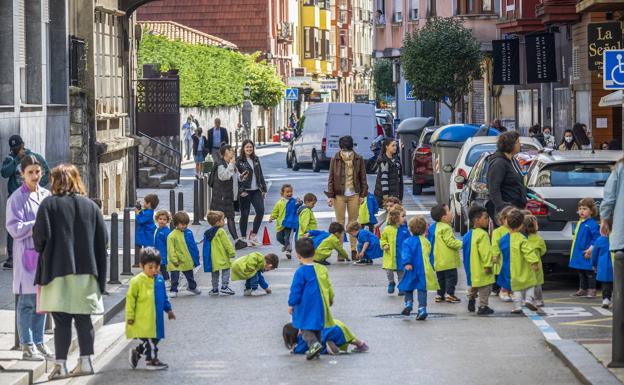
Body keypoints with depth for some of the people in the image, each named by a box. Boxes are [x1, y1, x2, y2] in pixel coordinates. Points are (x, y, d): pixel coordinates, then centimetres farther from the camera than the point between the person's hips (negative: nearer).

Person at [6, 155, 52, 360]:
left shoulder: (46, 195, 12)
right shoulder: (17, 198, -6)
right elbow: (14, 228, -12)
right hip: (27, 253, -6)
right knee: (27, 301, -5)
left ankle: (38, 343, 18)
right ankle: (27, 346, -1)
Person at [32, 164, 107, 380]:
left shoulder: (49, 204, -5)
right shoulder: (91, 206, 6)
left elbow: (40, 237, -11)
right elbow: (103, 239, 6)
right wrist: (98, 272, 16)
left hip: (58, 271, -3)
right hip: (86, 272, 3)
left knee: (61, 321, -1)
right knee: (83, 319, 10)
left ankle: (60, 365, -4)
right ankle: (85, 361, 9)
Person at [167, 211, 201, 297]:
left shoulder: (188, 232, 1)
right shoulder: (172, 236, -16)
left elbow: (193, 246, 11)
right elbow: (171, 249, -16)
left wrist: (195, 255, 12)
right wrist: (174, 260, -19)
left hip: (187, 261, 5)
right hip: (177, 262, -5)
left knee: (190, 276, 22)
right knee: (175, 277, 1)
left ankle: (192, 287, 42)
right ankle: (173, 290, 14)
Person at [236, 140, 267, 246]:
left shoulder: (256, 160, 12)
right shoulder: (239, 161, -4)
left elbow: (260, 175, 16)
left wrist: (264, 188, 12)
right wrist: (241, 191, -15)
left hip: (256, 191, 4)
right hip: (245, 192, -4)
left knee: (260, 211, -8)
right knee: (244, 214, 2)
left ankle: (253, 234, 6)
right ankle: (243, 237, 13)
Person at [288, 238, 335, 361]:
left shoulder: (301, 272, -17)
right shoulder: (322, 269, 1)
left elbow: (296, 290, -14)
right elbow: (329, 286, 12)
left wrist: (291, 304, 0)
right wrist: (330, 299, 29)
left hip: (306, 308, -6)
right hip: (320, 306, 6)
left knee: (305, 328, 2)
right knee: (316, 328, 19)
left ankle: (314, 344, -22)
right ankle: (315, 350, 21)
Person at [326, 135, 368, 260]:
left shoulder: (359, 160, 2)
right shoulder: (335, 160, -1)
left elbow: (363, 178, 7)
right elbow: (331, 179, 1)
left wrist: (362, 194, 3)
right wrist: (330, 196, -3)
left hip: (354, 194, 1)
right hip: (339, 195, -1)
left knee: (353, 222, 6)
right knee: (340, 222, 2)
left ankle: (354, 249, 11)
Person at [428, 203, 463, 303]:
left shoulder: (435, 227, 11)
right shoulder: (446, 228, -19)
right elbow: (450, 242, -23)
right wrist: (461, 244, -12)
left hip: (439, 261, 9)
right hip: (448, 261, -9)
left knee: (441, 278, 16)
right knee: (451, 277, -2)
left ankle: (440, 295, 19)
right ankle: (449, 294, -3)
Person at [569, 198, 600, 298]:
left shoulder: (592, 224, -15)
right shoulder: (579, 223, 11)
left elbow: (596, 237, -19)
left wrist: (591, 249, -22)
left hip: (587, 253, -9)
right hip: (578, 253, 9)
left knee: (589, 273, -1)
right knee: (581, 273, 17)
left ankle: (591, 290, 6)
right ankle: (583, 289, 27)